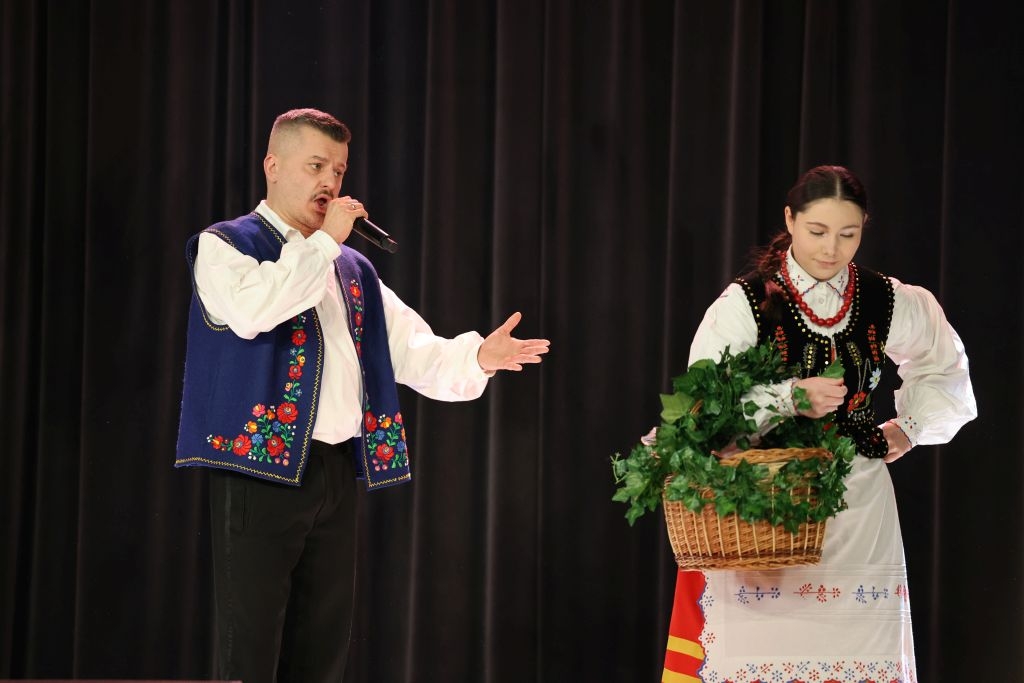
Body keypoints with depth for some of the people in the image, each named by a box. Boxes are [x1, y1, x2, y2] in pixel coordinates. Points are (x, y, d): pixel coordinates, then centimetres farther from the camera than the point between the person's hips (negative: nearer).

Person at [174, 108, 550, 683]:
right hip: (262, 467, -6)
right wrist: (323, 242, -12)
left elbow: (413, 351, 14)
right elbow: (251, 310, -21)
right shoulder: (224, 246, 0)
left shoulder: (353, 269, 20)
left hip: (337, 472, 6)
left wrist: (477, 358, -6)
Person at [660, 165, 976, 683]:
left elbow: (942, 371, 24)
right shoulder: (744, 303, -7)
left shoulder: (886, 303, 4)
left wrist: (910, 427, 12)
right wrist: (791, 397, -26)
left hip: (856, 501, 3)